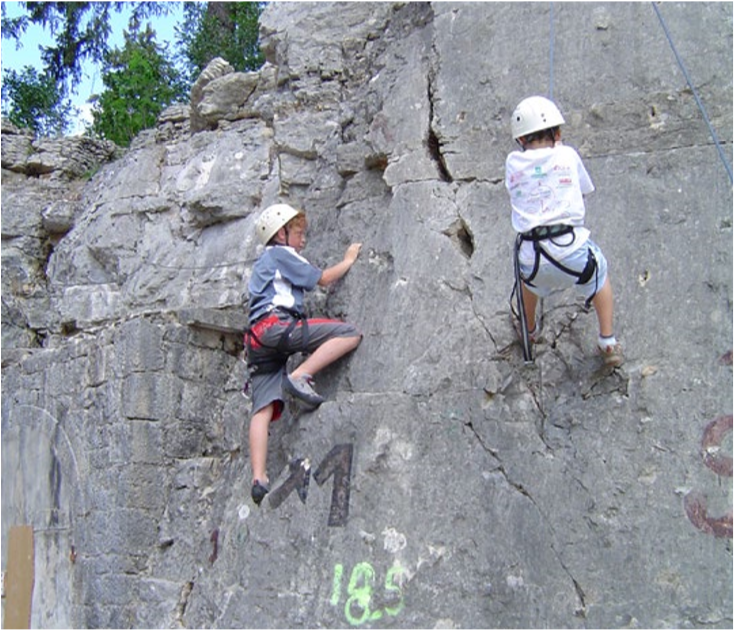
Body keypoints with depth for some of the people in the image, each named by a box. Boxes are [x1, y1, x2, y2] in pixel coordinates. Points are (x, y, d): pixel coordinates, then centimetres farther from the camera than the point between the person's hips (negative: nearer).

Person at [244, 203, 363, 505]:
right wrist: (348, 260, 24)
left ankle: (258, 478, -15)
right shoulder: (280, 254, 10)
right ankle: (300, 376, -26)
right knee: (350, 333, -15)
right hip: (275, 325, -9)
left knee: (263, 409, -4)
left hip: (257, 339, 9)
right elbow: (323, 278, 8)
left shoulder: (264, 263, 37)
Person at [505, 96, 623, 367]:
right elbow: (585, 191, 20)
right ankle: (608, 342, 29)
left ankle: (530, 331, 55)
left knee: (528, 275, 36)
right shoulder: (568, 155, 5)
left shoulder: (513, 162, 7)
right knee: (599, 271, 30)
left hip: (532, 257, 2)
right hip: (572, 248, -1)